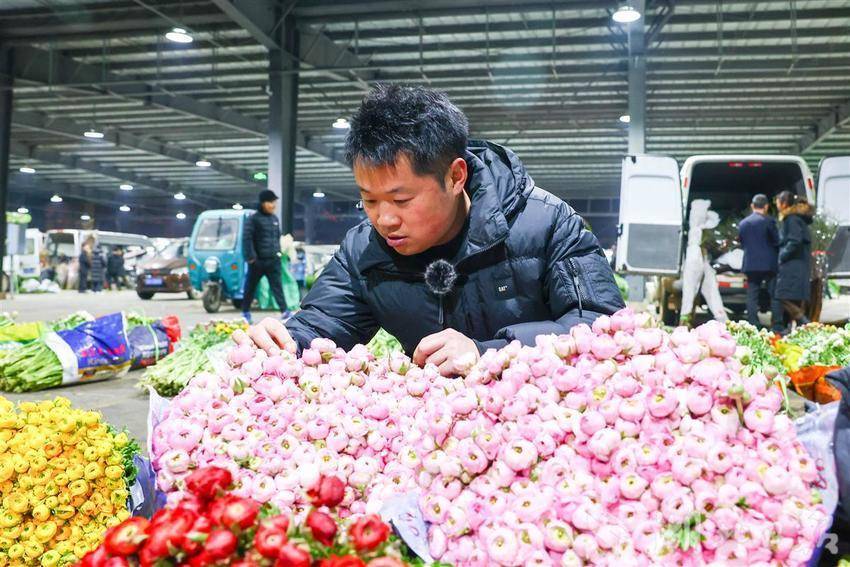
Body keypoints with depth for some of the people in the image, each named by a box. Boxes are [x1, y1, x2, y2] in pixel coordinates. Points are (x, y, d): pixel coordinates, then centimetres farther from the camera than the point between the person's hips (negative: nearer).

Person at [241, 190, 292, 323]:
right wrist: (250, 257, -17)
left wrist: (278, 251, 14)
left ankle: (284, 311, -7)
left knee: (277, 285, -2)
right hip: (258, 261, -4)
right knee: (250, 287, 8)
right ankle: (245, 312, 22)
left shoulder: (275, 218, 13)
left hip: (273, 260, 5)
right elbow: (246, 238, -11)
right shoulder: (253, 219, -7)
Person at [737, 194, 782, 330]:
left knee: (752, 297, 5)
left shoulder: (742, 223, 9)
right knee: (775, 295, 3)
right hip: (769, 264, -4)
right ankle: (777, 326, 1)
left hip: (750, 265, 4)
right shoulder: (768, 221, -6)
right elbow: (777, 241, -3)